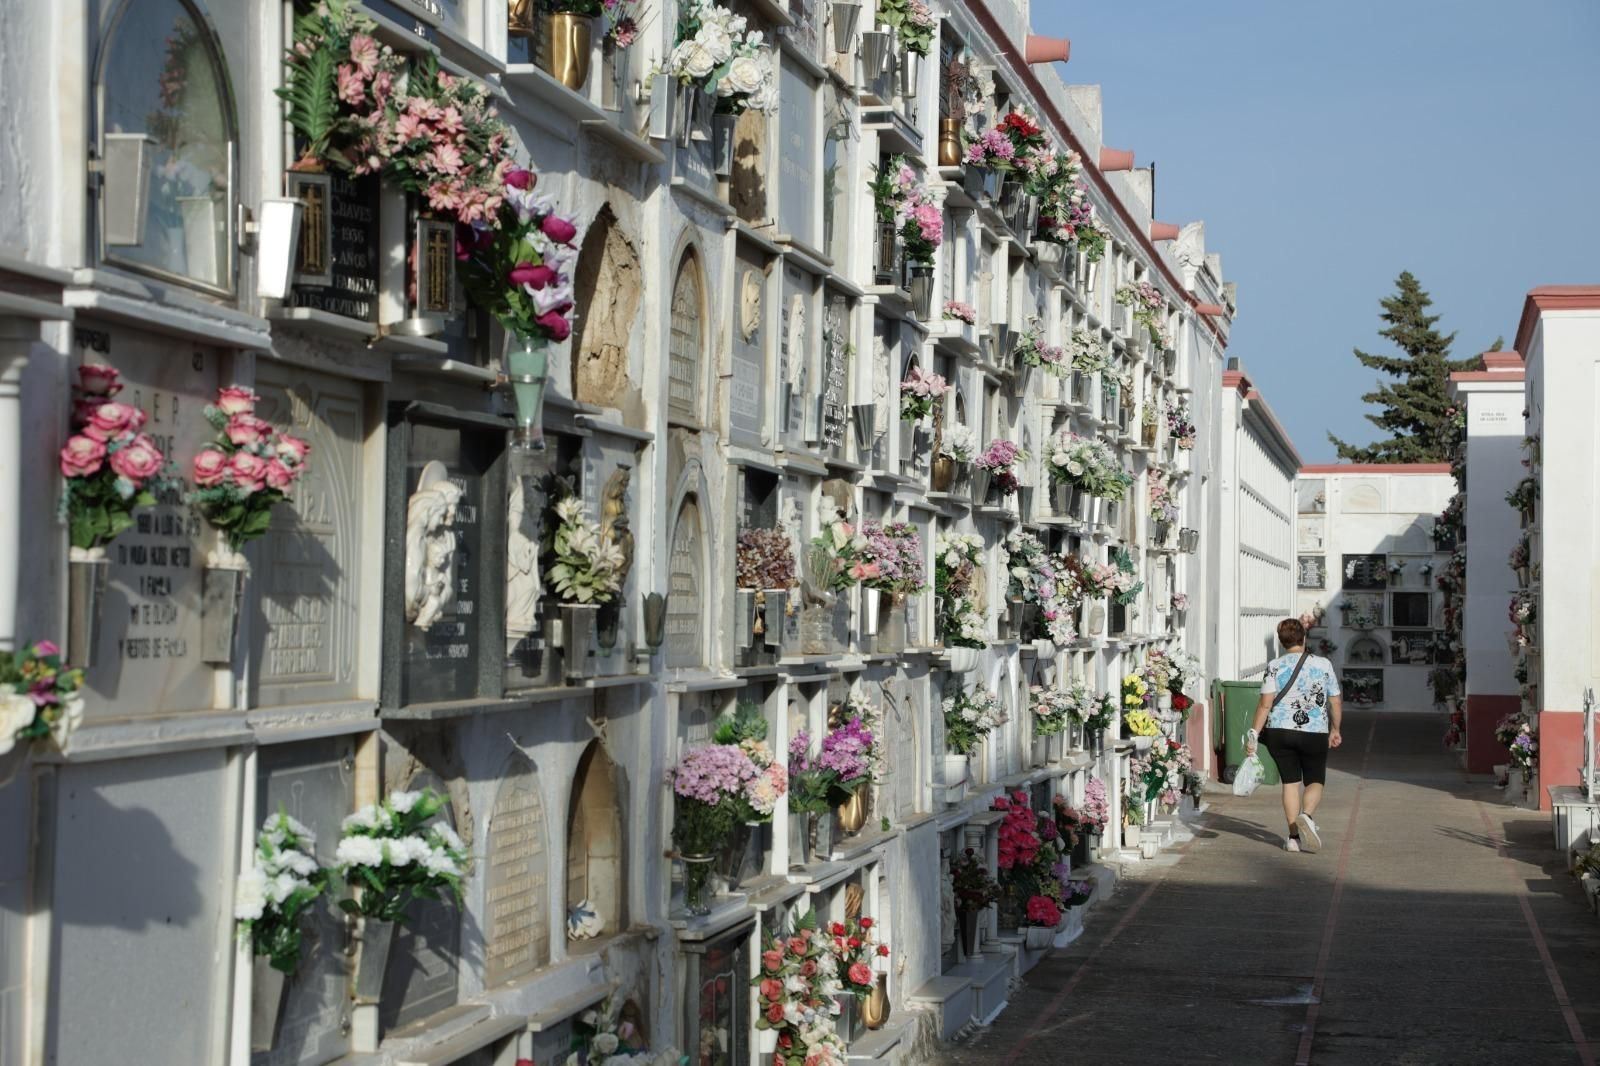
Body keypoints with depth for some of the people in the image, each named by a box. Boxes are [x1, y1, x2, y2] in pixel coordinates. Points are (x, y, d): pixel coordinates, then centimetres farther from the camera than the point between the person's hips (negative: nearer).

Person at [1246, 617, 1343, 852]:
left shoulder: (1275, 666, -3)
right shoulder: (1323, 664, 0)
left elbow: (1265, 704, -10)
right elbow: (1336, 703, 5)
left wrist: (1253, 733, -6)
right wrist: (1335, 730, 19)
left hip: (1280, 732, 1)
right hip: (1315, 733, -1)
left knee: (1290, 781, 11)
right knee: (1315, 780, 12)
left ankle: (1294, 836, 9)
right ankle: (1306, 815, -17)